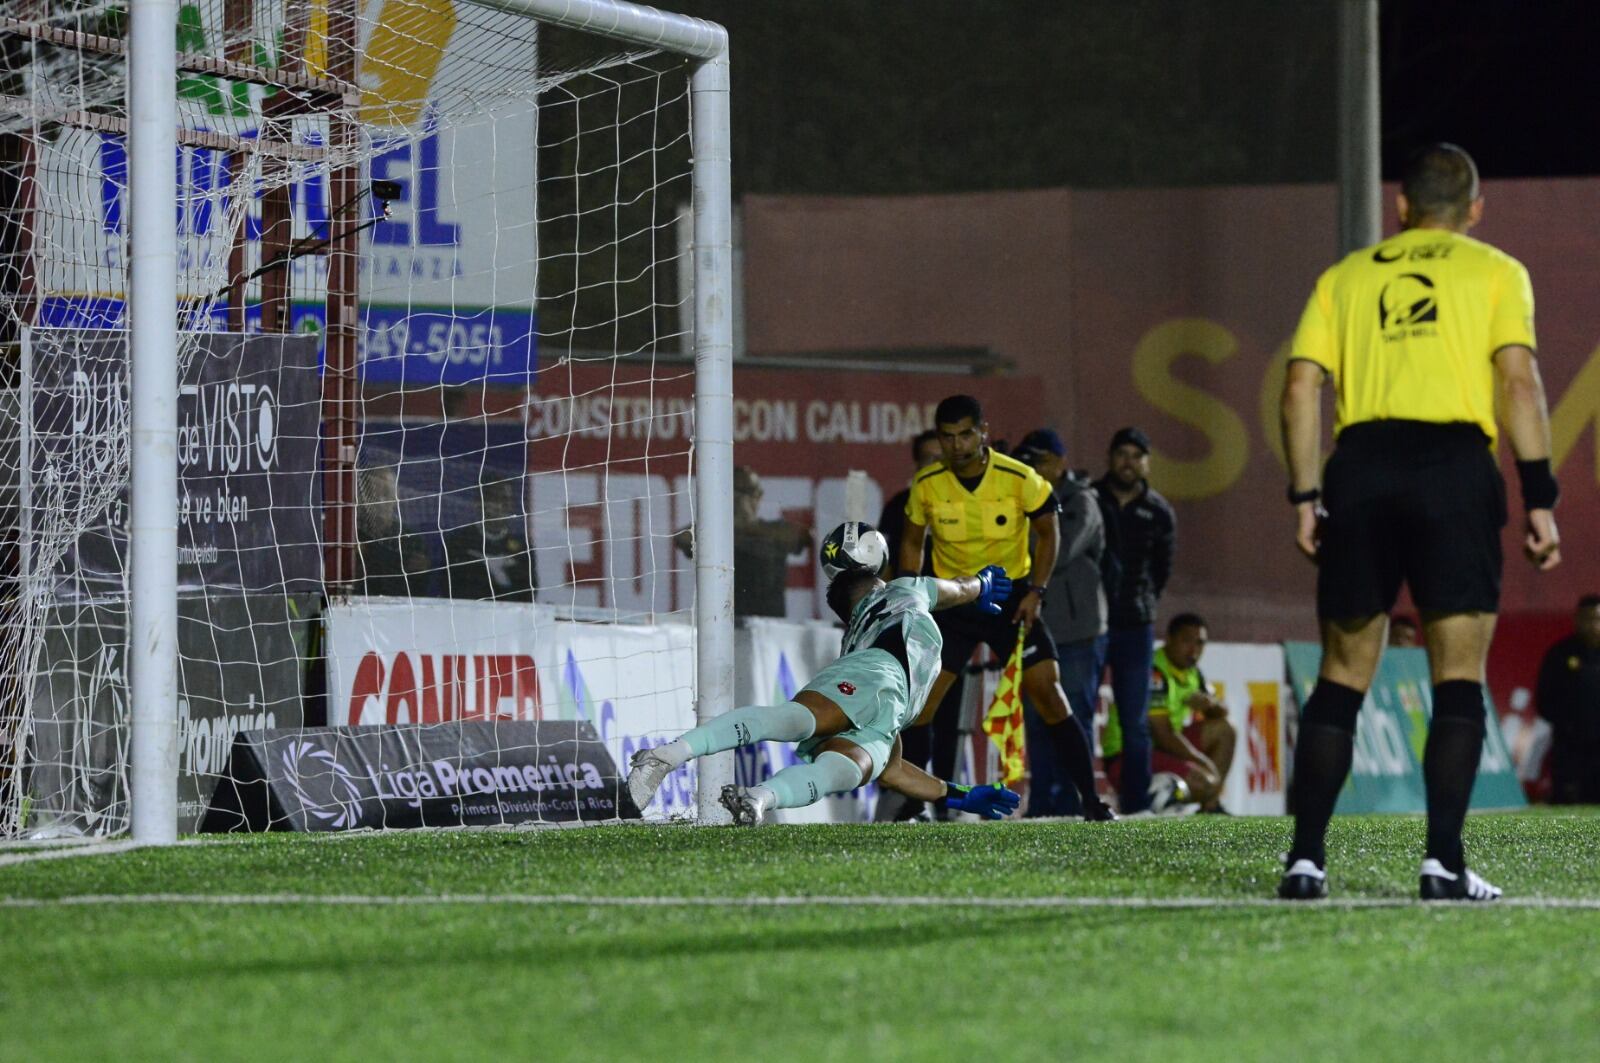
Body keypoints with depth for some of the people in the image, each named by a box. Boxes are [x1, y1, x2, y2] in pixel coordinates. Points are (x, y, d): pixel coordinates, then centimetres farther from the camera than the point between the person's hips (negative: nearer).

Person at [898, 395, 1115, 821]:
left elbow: (1048, 533, 0)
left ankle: (1090, 799, -1)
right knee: (920, 699, -9)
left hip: (1012, 597, -1)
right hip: (951, 599, 1)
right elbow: (913, 541, 7)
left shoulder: (1019, 478, -15)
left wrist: (1036, 591, -9)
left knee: (1048, 693, -8)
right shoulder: (926, 485, -10)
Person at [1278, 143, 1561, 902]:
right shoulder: (1494, 272, 11)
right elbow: (1519, 381, -2)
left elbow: (1300, 388, 8)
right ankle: (1443, 861, -7)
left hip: (1360, 468, 3)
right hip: (1456, 464, -3)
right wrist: (1539, 497, -4)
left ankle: (1306, 857, 2)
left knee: (1342, 675, 8)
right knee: (1459, 676, 1)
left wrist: (1305, 497, 8)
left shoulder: (1346, 277, 19)